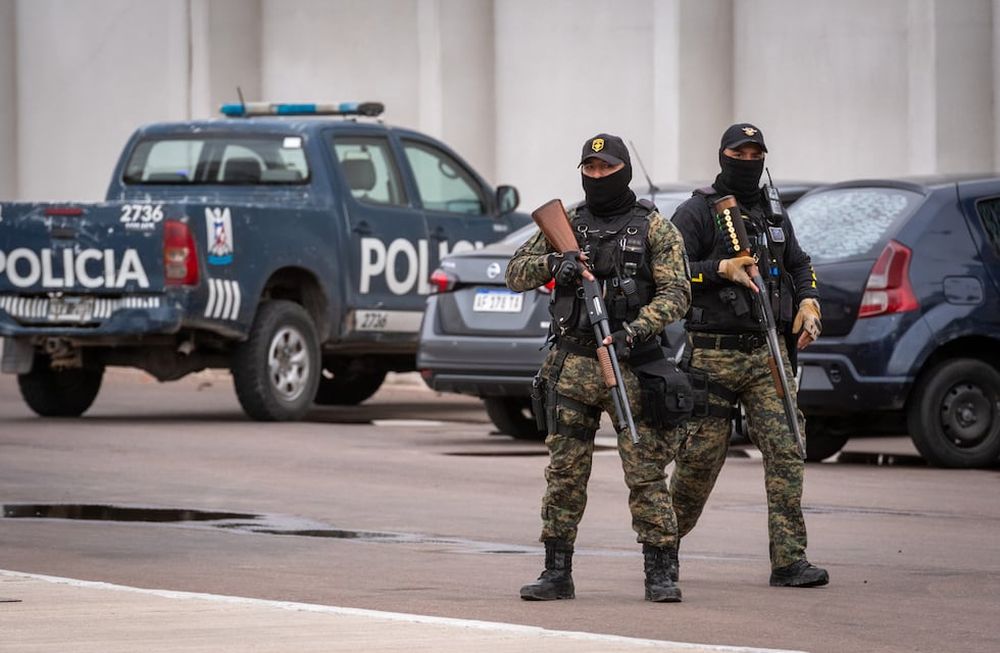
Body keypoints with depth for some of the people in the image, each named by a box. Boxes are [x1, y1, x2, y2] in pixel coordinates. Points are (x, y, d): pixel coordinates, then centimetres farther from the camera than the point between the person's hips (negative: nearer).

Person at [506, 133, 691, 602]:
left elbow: (676, 294, -6)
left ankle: (661, 574, -1)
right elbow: (516, 274, 5)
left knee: (646, 474, -5)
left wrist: (635, 329, -21)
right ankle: (557, 573, 9)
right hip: (573, 365, 3)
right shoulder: (566, 226, 11)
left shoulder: (654, 228, 1)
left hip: (633, 365, -3)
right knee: (565, 473, 4)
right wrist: (553, 264, -15)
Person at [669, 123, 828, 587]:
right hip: (713, 353, -4)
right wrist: (721, 270, -17)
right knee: (701, 456, 0)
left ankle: (789, 560, -11)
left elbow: (799, 265, 29)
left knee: (786, 449, -9)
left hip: (767, 354, 4)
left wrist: (808, 303, 10)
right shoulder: (697, 212, 0)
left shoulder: (775, 214, 18)